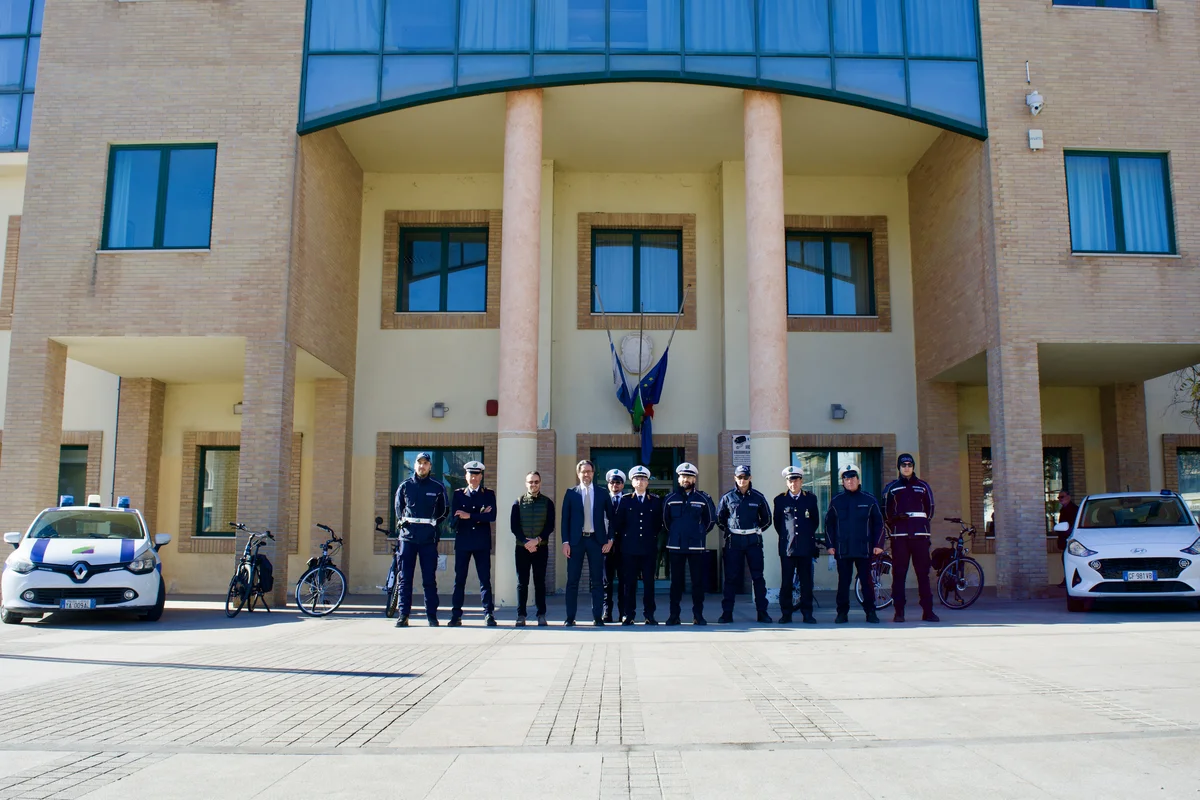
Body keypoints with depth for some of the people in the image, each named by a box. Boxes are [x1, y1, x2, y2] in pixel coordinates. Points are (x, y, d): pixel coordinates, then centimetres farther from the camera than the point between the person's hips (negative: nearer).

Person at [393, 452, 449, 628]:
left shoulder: (438, 488, 5)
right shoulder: (404, 486, 8)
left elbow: (444, 510, 14)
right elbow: (398, 508, 19)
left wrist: (433, 523, 4)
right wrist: (402, 522, 7)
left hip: (429, 539, -1)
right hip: (408, 537, 1)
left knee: (429, 579, 2)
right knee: (405, 578, 1)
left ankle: (432, 615, 8)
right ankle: (403, 615, 5)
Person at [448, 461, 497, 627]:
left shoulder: (489, 494, 8)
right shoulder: (458, 494, 9)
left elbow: (492, 516, -8)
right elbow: (454, 518, -5)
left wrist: (470, 516, -13)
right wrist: (480, 515, -9)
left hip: (482, 543, -1)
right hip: (463, 542, 1)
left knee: (485, 579, 0)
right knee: (459, 579, 3)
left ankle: (489, 614, 2)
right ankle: (456, 615, 8)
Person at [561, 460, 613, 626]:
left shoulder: (602, 493, 7)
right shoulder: (571, 493, 5)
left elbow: (611, 518, 9)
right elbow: (565, 519, 3)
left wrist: (610, 540, 0)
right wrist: (565, 542, -5)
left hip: (596, 540, 1)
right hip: (576, 540, 0)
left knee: (597, 580, 2)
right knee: (572, 580, 1)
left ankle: (598, 617, 8)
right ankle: (570, 617, 7)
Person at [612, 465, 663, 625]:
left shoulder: (656, 501, 9)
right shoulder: (625, 500, 7)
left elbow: (660, 523, 12)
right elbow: (617, 523, 7)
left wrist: (653, 536, 6)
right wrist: (625, 537, 5)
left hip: (649, 547, 1)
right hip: (629, 548, 0)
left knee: (649, 582, 1)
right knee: (629, 582, 0)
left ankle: (649, 615, 7)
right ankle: (628, 615, 5)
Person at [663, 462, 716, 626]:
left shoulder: (703, 499, 4)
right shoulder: (670, 499, 5)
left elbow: (711, 520, 13)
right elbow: (665, 520, 14)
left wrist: (700, 533, 12)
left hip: (697, 547, 0)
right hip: (676, 546, 0)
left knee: (698, 581, 2)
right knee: (676, 582, 3)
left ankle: (698, 615, 10)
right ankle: (674, 615, 9)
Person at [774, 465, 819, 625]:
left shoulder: (811, 498, 7)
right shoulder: (780, 500, 5)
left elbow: (816, 520, 17)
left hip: (805, 547, 1)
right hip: (786, 547, -1)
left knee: (806, 581, 3)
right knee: (786, 582, 0)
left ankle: (807, 613, 10)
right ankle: (786, 614, 6)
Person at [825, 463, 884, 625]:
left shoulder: (869, 499, 5)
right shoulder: (836, 501, 7)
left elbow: (878, 523, 7)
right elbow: (829, 523, 10)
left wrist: (878, 544, 1)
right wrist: (831, 545, 4)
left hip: (864, 549, 0)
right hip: (842, 549, 1)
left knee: (867, 581, 2)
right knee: (843, 582, 3)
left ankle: (870, 612, 12)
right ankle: (842, 613, 10)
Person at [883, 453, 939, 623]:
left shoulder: (923, 486, 14)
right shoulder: (891, 488, 12)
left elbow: (930, 510, 14)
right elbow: (885, 513, 10)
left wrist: (921, 523, 1)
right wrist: (896, 521, -6)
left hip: (920, 535, 1)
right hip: (899, 537, -1)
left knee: (923, 572, -1)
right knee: (898, 574, -3)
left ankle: (927, 611, 2)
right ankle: (899, 611, 0)